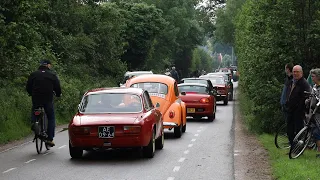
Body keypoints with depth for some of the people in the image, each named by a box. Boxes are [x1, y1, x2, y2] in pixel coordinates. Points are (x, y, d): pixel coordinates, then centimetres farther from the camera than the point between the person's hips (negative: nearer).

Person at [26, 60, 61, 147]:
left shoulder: (33, 74, 5)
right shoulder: (52, 75, 1)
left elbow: (28, 87, 8)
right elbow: (57, 87, 2)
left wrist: (32, 94, 28)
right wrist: (58, 94, 24)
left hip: (36, 99, 2)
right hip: (48, 99, -1)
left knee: (34, 111, 30)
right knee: (51, 118, 11)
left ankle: (33, 122, -2)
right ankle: (50, 139, 4)